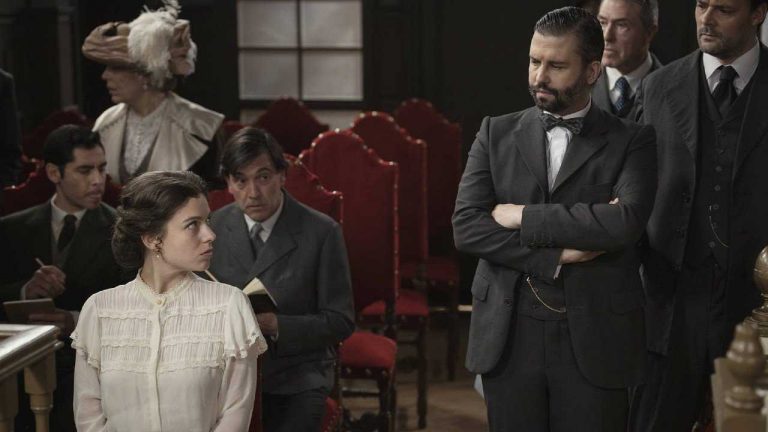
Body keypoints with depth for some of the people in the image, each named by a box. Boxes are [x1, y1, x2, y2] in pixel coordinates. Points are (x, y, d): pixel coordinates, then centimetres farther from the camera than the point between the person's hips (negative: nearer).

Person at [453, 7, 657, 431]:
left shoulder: (632, 140, 1)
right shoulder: (496, 133, 7)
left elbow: (625, 222, -17)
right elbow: (466, 227, -4)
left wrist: (524, 217, -12)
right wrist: (557, 256, -12)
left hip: (594, 338, -2)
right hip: (509, 336, 2)